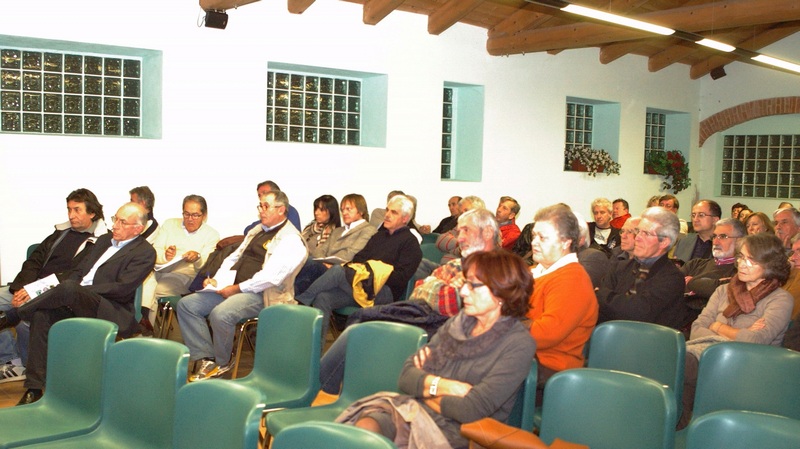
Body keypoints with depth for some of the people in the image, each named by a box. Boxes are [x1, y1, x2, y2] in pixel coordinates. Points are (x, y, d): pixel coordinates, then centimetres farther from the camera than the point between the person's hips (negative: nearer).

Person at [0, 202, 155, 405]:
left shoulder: (145, 252, -2)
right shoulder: (105, 239, 22)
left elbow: (122, 289, -13)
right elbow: (79, 271, 21)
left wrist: (79, 290, -15)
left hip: (109, 310, -7)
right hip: (75, 302, 7)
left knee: (69, 289, -33)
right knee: (42, 315, -21)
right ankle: (34, 389, -18)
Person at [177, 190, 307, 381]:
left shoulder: (290, 240, -9)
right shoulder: (256, 231, 22)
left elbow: (271, 276, -20)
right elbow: (234, 258, 22)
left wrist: (238, 288, -19)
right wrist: (216, 280, 5)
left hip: (260, 295, -9)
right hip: (231, 288, 9)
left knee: (220, 313, -33)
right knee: (187, 304, -6)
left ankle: (221, 363, -6)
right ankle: (205, 360, -8)